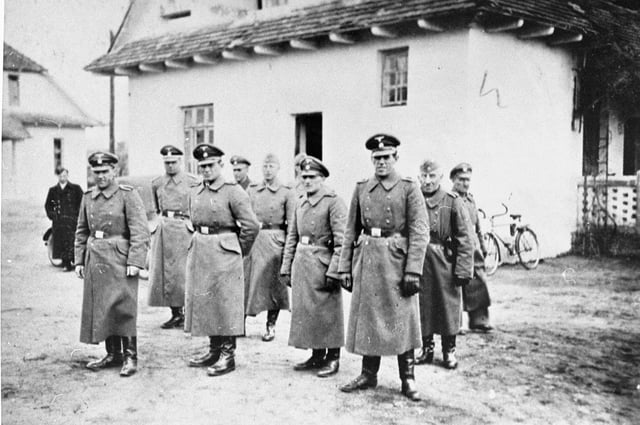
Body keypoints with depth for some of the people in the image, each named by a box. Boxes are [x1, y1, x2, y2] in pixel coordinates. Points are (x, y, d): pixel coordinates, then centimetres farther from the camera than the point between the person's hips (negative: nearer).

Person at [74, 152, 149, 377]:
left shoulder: (128, 195, -6)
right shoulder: (88, 197, 12)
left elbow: (140, 232, -12)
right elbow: (82, 231, 17)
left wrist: (134, 262, -17)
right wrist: (79, 260, 11)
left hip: (119, 259, -6)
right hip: (95, 259, 6)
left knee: (122, 308, -6)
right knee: (99, 308, 9)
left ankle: (130, 356, 4)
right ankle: (113, 354, 20)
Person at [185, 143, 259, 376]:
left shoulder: (233, 192, -10)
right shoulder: (195, 192, 11)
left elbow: (251, 225, -12)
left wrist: (239, 251, -4)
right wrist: (199, 240, 17)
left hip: (224, 252, -7)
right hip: (199, 252, 7)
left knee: (226, 302, -2)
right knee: (203, 302, 11)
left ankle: (228, 355, 6)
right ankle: (214, 350, 23)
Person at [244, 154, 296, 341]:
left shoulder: (286, 193, -1)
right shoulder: (252, 190, 9)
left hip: (275, 241, -3)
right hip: (252, 239, 3)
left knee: (273, 284, 3)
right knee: (247, 281, 4)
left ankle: (271, 326, 14)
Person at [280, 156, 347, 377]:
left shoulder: (334, 202, -8)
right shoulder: (300, 203, 13)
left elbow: (342, 241, -14)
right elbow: (292, 238, 16)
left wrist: (333, 272, -18)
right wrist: (287, 268, 11)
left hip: (322, 263, -7)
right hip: (301, 264, 7)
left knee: (328, 312, 0)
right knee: (304, 310, 11)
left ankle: (333, 358, 12)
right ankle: (317, 356, 23)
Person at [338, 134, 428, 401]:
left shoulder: (409, 188, -1)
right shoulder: (361, 189, 11)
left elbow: (419, 232, -8)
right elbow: (350, 231, 12)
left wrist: (413, 270, -15)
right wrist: (345, 267, 6)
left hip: (397, 259, -4)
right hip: (366, 260, 4)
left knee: (402, 319, 2)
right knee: (366, 318, 9)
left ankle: (408, 379, 13)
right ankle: (368, 375, 21)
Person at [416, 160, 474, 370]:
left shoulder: (452, 202, -3)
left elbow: (465, 239, -4)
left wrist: (463, 270, -10)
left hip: (446, 263, -1)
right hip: (419, 262, 2)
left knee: (448, 306, 6)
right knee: (422, 307, 9)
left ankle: (449, 351, 22)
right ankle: (426, 348, 25)